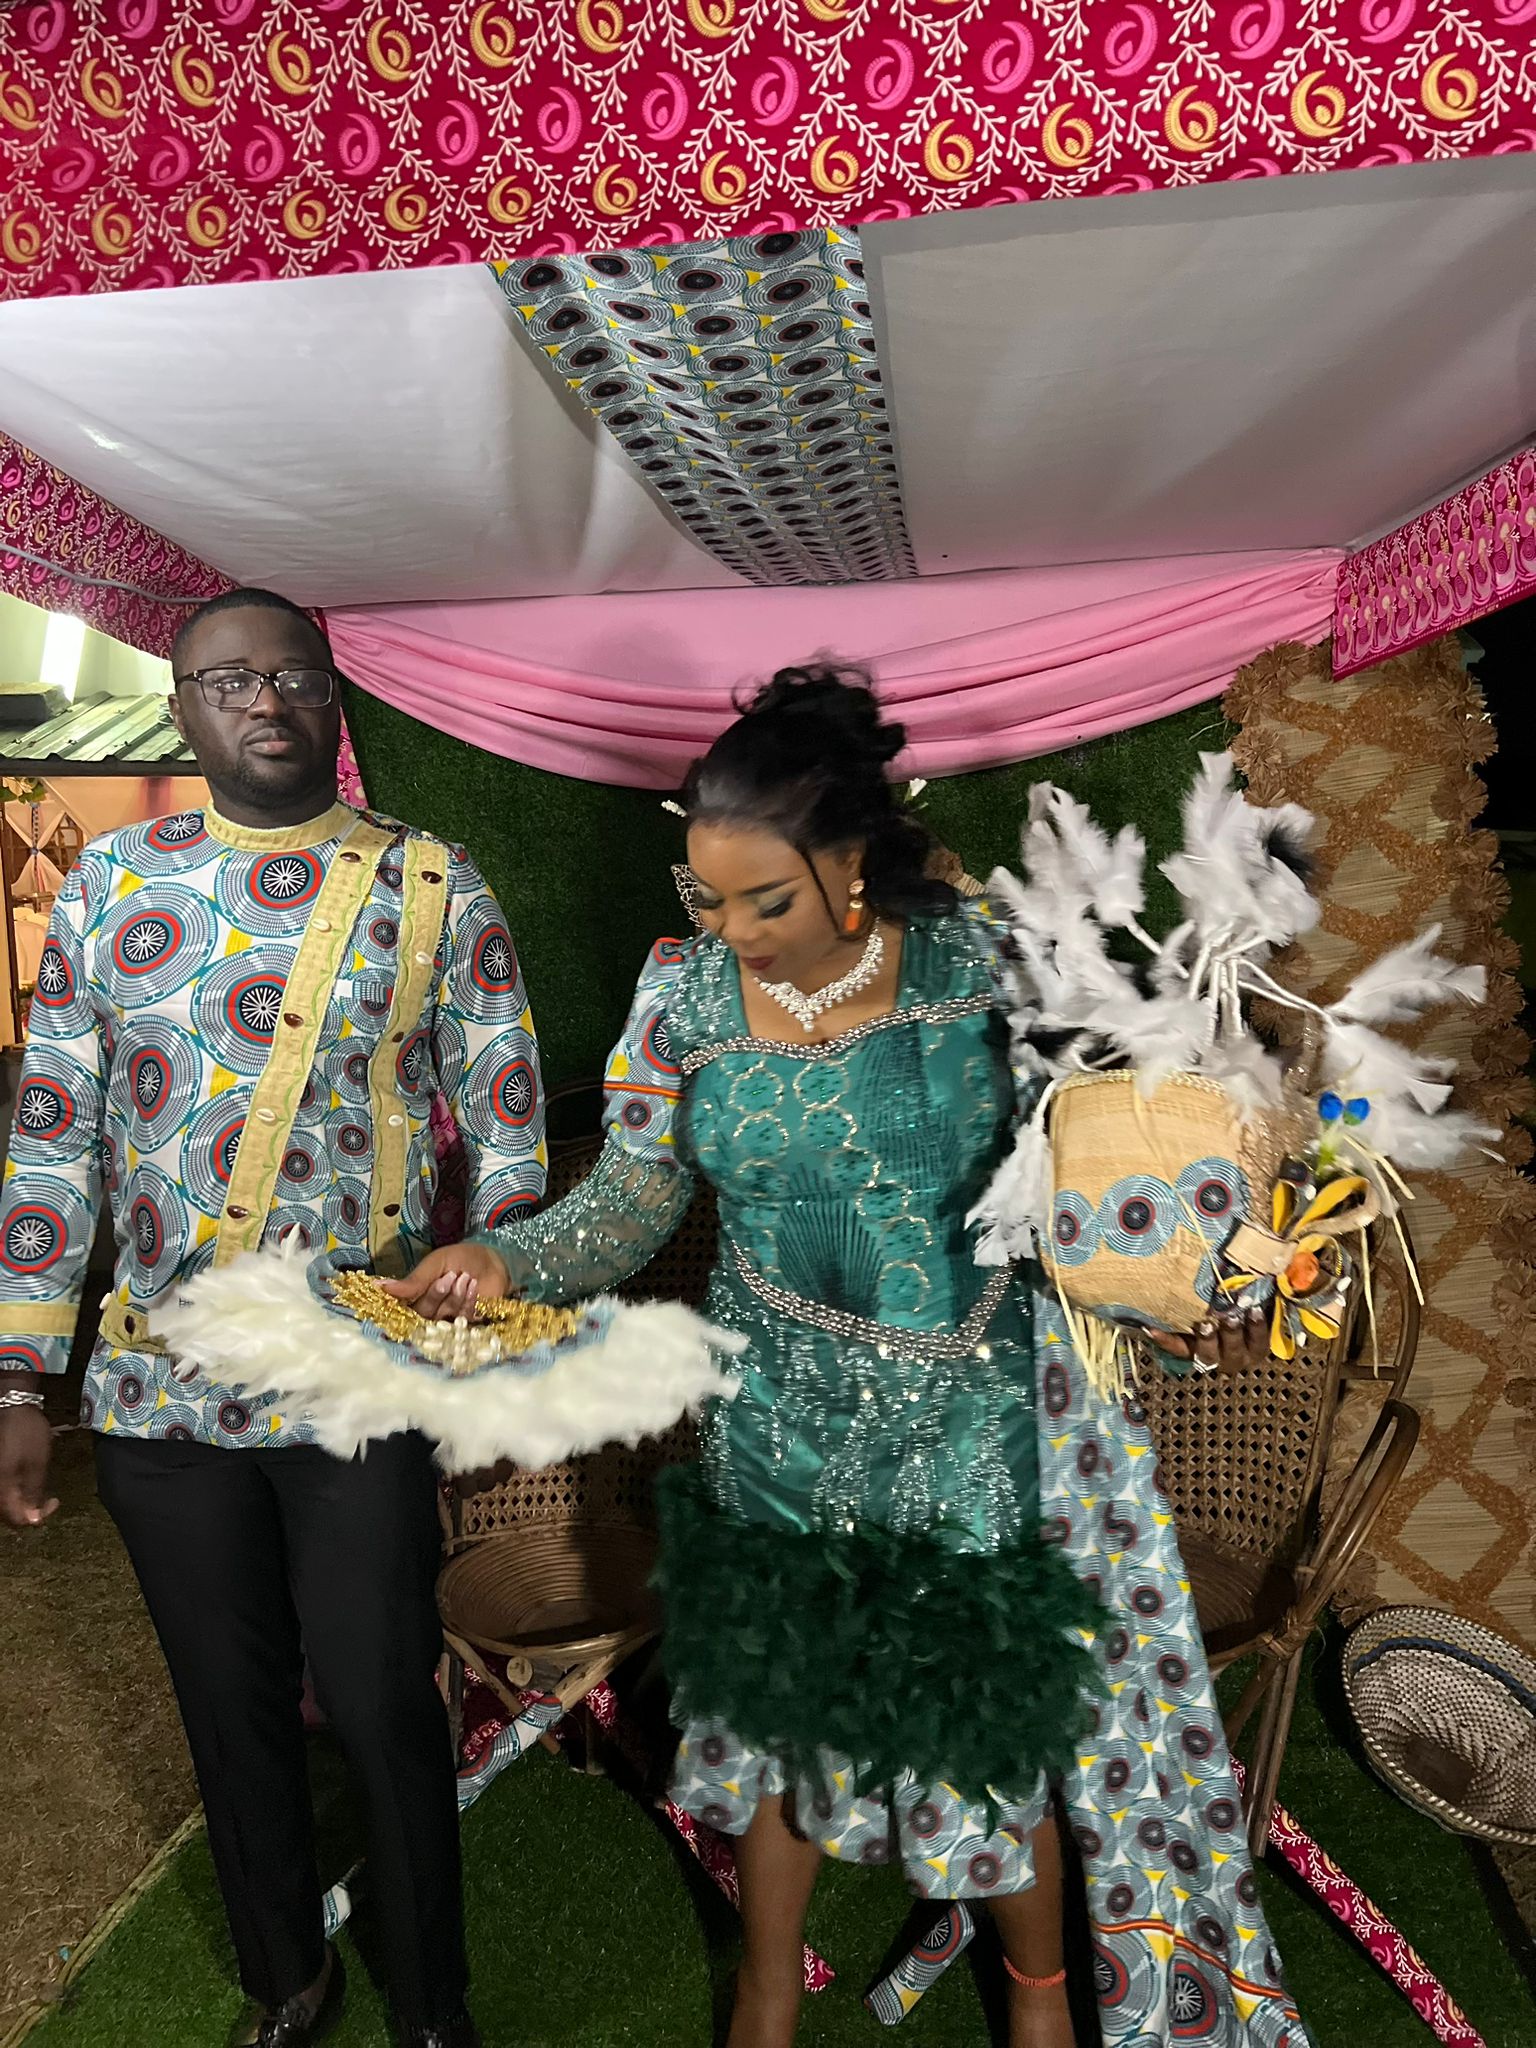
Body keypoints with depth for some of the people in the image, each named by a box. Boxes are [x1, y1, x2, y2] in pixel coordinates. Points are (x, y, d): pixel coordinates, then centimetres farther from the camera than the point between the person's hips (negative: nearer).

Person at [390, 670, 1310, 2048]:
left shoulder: (980, 959, -13)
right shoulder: (686, 990, -8)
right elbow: (636, 1197, -4)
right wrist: (508, 1260, -18)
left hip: (978, 1411, -1)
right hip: (785, 1418, 1)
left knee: (996, 1696, 15)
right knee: (781, 1696, 16)